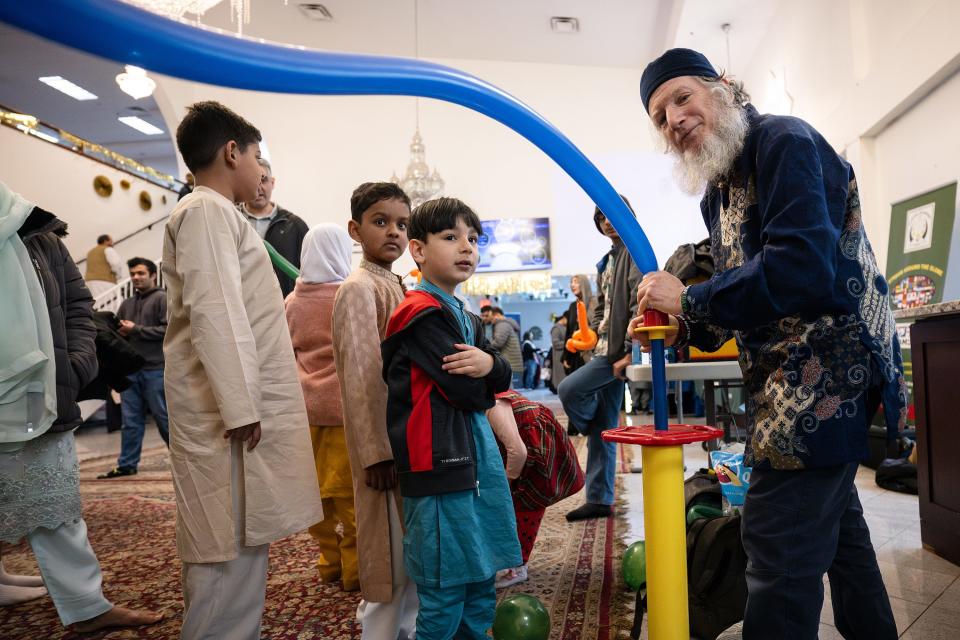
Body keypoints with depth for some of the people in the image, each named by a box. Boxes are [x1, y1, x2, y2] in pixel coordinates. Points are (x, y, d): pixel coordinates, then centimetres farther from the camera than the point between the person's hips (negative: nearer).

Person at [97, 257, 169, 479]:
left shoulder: (162, 298, -2)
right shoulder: (126, 304, 19)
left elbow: (167, 329, -13)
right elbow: (118, 332, 25)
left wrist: (136, 329, -12)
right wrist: (121, 332, 2)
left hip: (155, 369, -6)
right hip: (130, 369, 6)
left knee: (164, 417, 0)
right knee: (130, 420, 8)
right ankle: (127, 464, 15)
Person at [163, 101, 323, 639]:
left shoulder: (219, 214, 21)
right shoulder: (207, 211, -9)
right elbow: (214, 312, -19)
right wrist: (240, 407, -21)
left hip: (244, 405, 10)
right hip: (231, 409, -9)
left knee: (241, 538, 14)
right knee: (231, 542, -3)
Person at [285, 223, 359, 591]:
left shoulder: (293, 301, 4)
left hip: (307, 406, 5)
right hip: (345, 405, -5)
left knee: (318, 488, 11)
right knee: (350, 491, 3)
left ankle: (330, 562, 22)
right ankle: (354, 567, 11)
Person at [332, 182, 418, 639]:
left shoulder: (396, 287, 13)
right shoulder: (359, 288, -14)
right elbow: (361, 379, -19)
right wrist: (376, 452, -20)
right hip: (385, 441, -9)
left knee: (412, 546, 19)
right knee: (389, 550, 3)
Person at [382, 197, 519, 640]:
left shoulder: (466, 318, 16)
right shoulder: (422, 314, -14)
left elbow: (503, 378, 10)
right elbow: (466, 392, -20)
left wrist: (489, 364, -12)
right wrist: (479, 383, 2)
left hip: (478, 457, 9)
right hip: (440, 465, -9)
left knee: (482, 587, 19)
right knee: (444, 593, 3)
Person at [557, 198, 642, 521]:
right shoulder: (608, 260, 20)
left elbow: (639, 303, -17)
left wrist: (630, 351, -22)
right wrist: (599, 327, 5)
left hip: (620, 350, -8)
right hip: (605, 349, 8)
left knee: (568, 390, -14)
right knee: (603, 428, 8)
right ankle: (599, 499, 14)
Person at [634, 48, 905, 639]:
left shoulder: (784, 141, -13)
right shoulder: (718, 191, 13)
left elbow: (803, 268, -28)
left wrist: (688, 298, -20)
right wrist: (683, 327, 1)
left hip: (827, 370, -10)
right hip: (794, 376, 10)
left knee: (778, 544, -8)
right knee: (833, 519, 23)